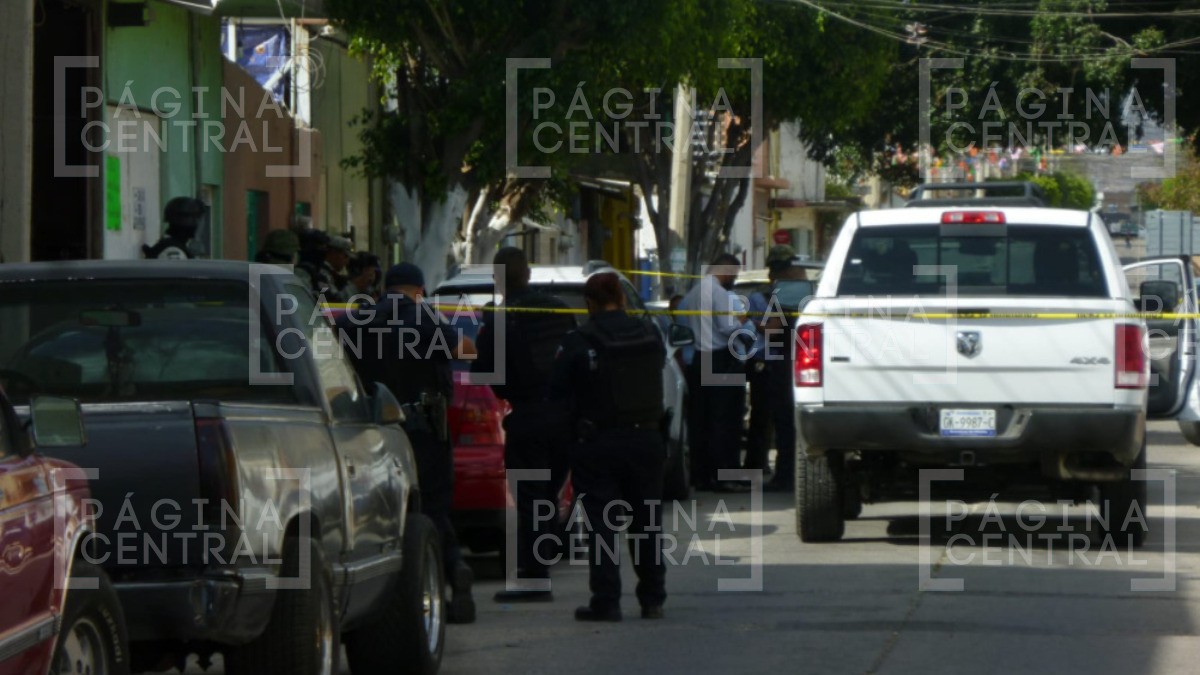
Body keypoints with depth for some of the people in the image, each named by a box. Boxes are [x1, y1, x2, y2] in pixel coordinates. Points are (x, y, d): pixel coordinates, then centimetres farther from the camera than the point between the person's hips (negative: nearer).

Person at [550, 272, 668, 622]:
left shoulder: (580, 341, -11)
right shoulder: (650, 334, 3)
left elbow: (557, 390, -5)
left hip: (598, 442, -4)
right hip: (646, 438, 4)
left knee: (601, 524, -1)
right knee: (647, 520, 13)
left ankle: (605, 601, -6)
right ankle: (652, 599, 17)